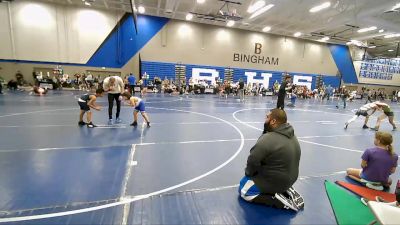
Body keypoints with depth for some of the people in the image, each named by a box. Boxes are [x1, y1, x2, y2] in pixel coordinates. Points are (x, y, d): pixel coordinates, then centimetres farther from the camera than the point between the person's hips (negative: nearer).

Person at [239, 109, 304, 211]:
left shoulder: (267, 139, -28)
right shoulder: (292, 136, 0)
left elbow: (252, 162, -19)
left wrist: (248, 173, 0)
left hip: (275, 180, -8)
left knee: (243, 191, 6)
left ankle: (280, 200, -5)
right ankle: (286, 190, 11)